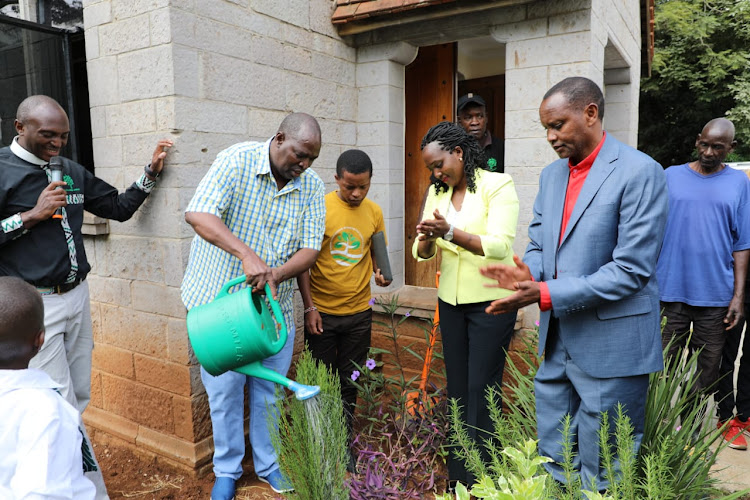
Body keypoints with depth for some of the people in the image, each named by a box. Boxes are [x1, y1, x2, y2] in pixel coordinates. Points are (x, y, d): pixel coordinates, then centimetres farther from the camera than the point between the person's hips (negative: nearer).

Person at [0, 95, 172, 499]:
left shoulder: (72, 172, 10)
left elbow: (119, 208, 17)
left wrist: (150, 173, 6)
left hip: (76, 296, 6)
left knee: (79, 399, 14)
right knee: (61, 409, -2)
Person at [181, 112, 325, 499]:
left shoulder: (312, 187, -2)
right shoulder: (237, 161, -14)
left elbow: (309, 249, -5)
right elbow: (197, 214, -26)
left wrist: (274, 274, -23)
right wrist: (246, 254, -38)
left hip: (274, 305, 3)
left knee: (270, 390, 13)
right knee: (225, 390, 7)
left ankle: (268, 463, 34)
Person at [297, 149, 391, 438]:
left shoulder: (374, 212, 2)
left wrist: (380, 271, -8)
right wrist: (309, 307, -10)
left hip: (359, 313, 3)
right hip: (322, 312, -3)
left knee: (350, 383, 14)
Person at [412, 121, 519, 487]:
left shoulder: (497, 185, -10)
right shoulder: (437, 193, 7)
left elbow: (499, 246, -23)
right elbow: (422, 253, 3)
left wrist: (450, 232, -33)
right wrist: (427, 238, -20)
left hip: (490, 302, -6)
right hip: (451, 302, 6)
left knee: (481, 390, -3)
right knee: (457, 388, 12)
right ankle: (457, 478, 26)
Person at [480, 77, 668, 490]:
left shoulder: (640, 172, -13)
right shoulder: (551, 174, 10)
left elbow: (631, 269, -18)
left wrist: (545, 294, -22)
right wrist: (528, 273, -9)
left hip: (610, 346, -6)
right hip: (557, 343, 7)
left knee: (602, 478, 9)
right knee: (553, 463, 18)